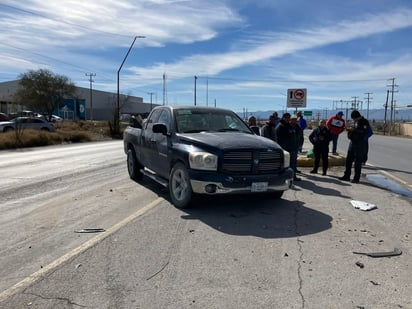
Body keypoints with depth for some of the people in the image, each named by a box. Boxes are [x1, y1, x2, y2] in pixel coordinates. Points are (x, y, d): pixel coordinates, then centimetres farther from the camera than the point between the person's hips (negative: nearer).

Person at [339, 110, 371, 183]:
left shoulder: (365, 122, -10)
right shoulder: (355, 122, 14)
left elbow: (364, 132, -23)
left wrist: (354, 130, -22)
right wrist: (350, 130, 6)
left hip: (360, 145, -8)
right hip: (352, 143, 8)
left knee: (358, 162, -3)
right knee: (348, 160, 9)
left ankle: (356, 178, 4)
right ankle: (346, 176, 18)